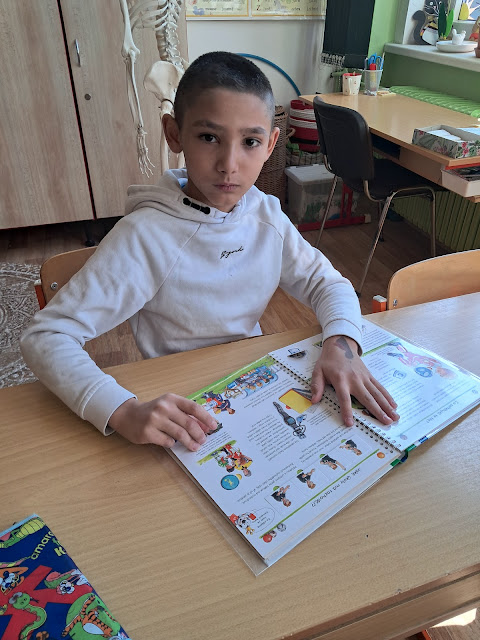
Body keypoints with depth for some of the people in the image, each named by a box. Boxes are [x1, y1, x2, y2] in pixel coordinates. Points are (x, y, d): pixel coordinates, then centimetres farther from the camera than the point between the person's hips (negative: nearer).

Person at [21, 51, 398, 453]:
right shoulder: (145, 236, -23)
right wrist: (124, 412, -39)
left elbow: (328, 283, 2)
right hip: (182, 409, -2)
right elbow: (45, 337, -23)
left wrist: (342, 344, -19)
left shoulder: (267, 216, -6)